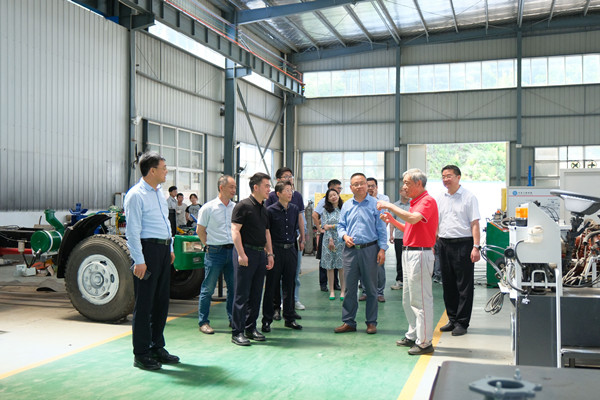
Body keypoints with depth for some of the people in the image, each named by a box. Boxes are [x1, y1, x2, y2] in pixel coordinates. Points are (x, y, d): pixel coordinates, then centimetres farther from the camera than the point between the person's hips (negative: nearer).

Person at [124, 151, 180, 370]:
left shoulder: (159, 193, 15)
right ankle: (141, 354, 9)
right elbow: (132, 231, -16)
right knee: (144, 303, -1)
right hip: (148, 249, -9)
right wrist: (139, 261, -19)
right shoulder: (136, 195, -12)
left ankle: (157, 348, 26)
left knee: (161, 300, 14)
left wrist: (170, 249, 19)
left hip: (163, 249, 9)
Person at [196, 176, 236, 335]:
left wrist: (237, 247, 10)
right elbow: (200, 230, 1)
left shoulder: (235, 208, 10)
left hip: (232, 250, 5)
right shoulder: (208, 207, -4)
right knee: (208, 288, 0)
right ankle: (203, 322, 9)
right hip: (215, 252, -5)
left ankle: (233, 320, 21)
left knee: (234, 287, 9)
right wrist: (210, 246, -1)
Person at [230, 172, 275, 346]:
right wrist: (241, 254, -20)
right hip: (246, 252, -8)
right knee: (241, 294, -4)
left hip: (260, 253, 8)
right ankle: (237, 332, 2)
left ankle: (251, 328, 21)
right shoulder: (243, 206, -9)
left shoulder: (264, 209, 16)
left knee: (256, 294, 11)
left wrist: (270, 254, 15)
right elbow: (235, 230, -14)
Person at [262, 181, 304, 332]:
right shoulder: (270, 210, -7)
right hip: (275, 250, -5)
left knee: (289, 285, 10)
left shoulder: (294, 209, 8)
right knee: (271, 286, 1)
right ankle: (267, 320, 9)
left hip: (291, 250, 5)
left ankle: (289, 318, 20)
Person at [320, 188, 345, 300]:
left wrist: (332, 226, -8)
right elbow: (325, 227, 0)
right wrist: (330, 240, -8)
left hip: (342, 240, 0)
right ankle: (331, 291, 8)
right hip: (329, 240, 0)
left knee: (342, 266, -2)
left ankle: (343, 291, 5)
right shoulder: (326, 211, 6)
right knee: (330, 266, 1)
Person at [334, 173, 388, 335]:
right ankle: (348, 322, 14)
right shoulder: (346, 205, 11)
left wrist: (382, 249, -7)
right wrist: (344, 236, -5)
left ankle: (371, 322, 15)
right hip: (350, 250, 3)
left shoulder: (375, 204, 1)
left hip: (369, 250, -3)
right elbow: (340, 225, 17)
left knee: (371, 287, 4)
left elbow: (381, 228, 0)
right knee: (349, 287, 6)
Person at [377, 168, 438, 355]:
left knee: (421, 299, -5)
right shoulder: (415, 202, 18)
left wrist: (391, 206, -22)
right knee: (408, 299, 16)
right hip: (408, 253, 10)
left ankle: (424, 342, 2)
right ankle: (413, 336, 27)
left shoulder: (427, 201, -13)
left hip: (420, 254, -10)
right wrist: (393, 221, 10)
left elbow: (413, 219, -30)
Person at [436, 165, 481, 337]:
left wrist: (476, 247, -15)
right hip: (444, 244, 6)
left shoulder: (469, 197, -3)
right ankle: (452, 319, 22)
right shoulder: (440, 198, 13)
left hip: (463, 245, -6)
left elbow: (475, 224, -7)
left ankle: (462, 323, 7)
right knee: (448, 284, 11)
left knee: (464, 285, 0)